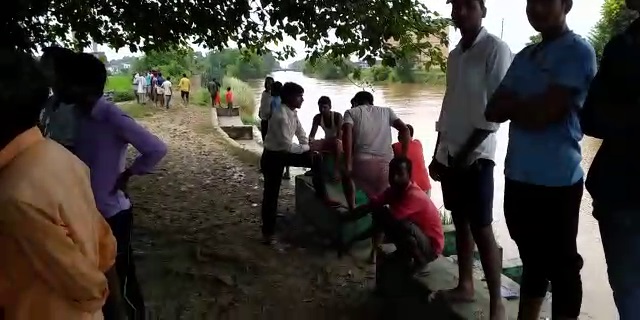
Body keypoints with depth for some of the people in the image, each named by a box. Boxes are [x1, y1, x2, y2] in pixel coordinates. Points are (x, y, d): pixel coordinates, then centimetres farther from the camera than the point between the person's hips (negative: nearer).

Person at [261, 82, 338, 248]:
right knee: (271, 194, 2)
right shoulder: (281, 117, -29)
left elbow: (301, 134, 9)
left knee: (316, 158, 5)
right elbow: (288, 146, -30)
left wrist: (309, 149, -6)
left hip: (285, 153, 8)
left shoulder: (293, 113, -1)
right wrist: (308, 147, -16)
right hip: (272, 157, -8)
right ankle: (268, 234, 16)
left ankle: (322, 195, 18)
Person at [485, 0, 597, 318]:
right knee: (532, 262, 20)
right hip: (519, 177, 7)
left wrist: (512, 105, 1)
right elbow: (493, 111, 9)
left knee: (562, 267, 7)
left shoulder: (578, 51, -7)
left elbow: (544, 112, -17)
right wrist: (525, 104, -8)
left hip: (556, 181, -7)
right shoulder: (525, 56, 14)